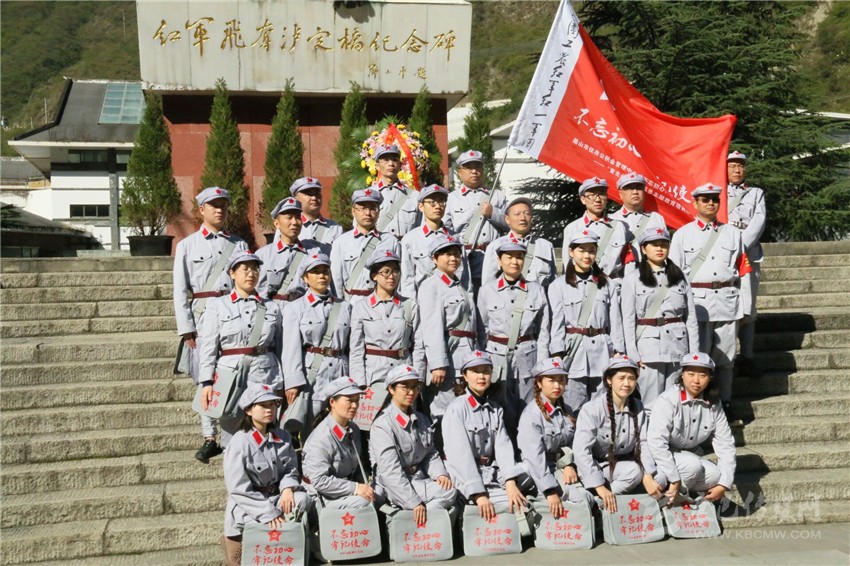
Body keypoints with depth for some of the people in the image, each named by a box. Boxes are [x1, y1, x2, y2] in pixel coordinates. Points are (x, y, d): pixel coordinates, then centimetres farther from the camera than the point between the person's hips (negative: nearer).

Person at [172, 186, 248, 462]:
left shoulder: (239, 244, 14)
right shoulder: (187, 245, 10)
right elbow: (180, 290, 6)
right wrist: (187, 330, -2)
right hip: (203, 315, 0)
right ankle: (209, 438, 10)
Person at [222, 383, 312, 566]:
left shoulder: (283, 437, 4)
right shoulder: (239, 442, -15)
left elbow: (291, 470, 5)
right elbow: (238, 488, -18)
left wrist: (287, 488, -19)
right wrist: (268, 511, -24)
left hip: (276, 497, 4)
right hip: (247, 506, -4)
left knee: (301, 499, -26)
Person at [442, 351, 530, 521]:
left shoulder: (495, 409, 13)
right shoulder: (457, 409, -7)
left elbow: (503, 447, -2)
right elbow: (461, 455, -16)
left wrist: (510, 482, -18)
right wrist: (479, 495, -24)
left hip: (492, 473, 6)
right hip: (466, 477, -6)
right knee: (517, 505, -24)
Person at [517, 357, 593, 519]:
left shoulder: (566, 411, 10)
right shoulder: (532, 414, -12)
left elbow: (572, 443, 12)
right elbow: (534, 456, -20)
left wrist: (570, 465, -9)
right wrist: (551, 491, -27)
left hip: (562, 468, 6)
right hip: (540, 474, -6)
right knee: (582, 498, -24)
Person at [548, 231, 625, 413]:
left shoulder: (606, 284, 12)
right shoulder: (559, 285, 5)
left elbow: (615, 320, 9)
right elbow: (556, 322, -1)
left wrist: (618, 351, 1)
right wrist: (557, 355, -9)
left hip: (602, 350, 2)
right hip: (574, 350, -2)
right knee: (575, 410, -3)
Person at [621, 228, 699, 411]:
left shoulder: (680, 277, 12)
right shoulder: (633, 279, 4)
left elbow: (691, 316, 10)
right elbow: (628, 320, 0)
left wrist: (694, 353, 4)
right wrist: (633, 355, -7)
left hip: (678, 343, 3)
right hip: (648, 344, -3)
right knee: (651, 404, -3)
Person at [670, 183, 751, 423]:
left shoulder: (732, 233, 14)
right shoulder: (682, 234, 7)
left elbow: (742, 270, 12)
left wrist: (744, 307, 5)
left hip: (727, 300, 2)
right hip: (697, 301, -2)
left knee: (725, 356, 6)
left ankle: (725, 405, 16)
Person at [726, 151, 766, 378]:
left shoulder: (757, 193, 19)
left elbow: (759, 221, 4)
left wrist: (741, 246, -10)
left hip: (748, 255, 1)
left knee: (747, 309, -1)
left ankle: (747, 357, 1)